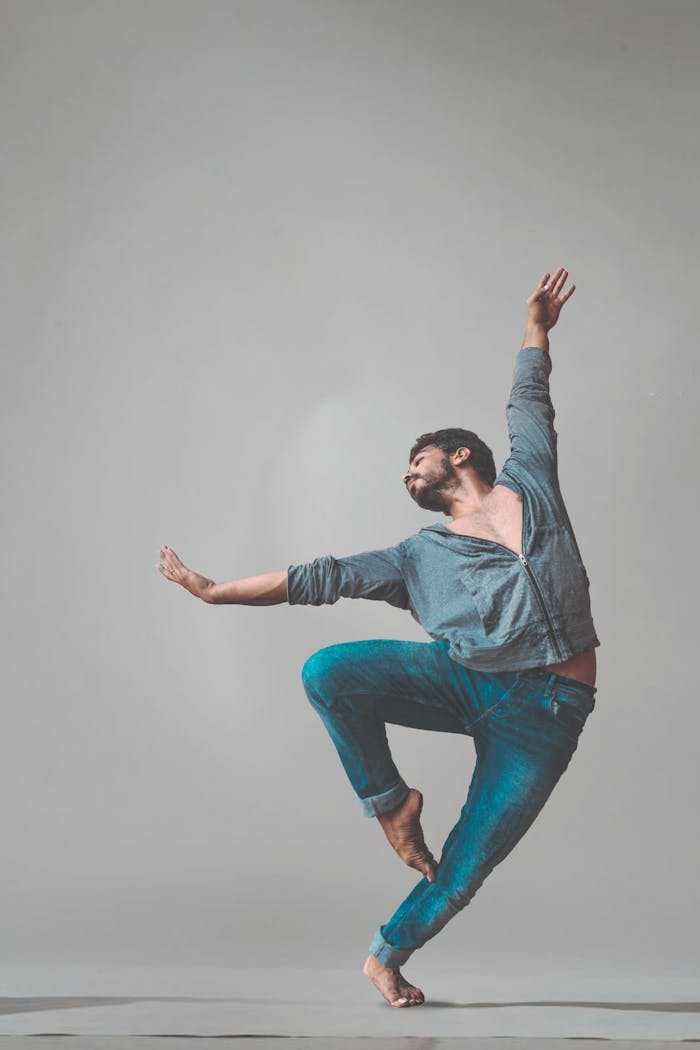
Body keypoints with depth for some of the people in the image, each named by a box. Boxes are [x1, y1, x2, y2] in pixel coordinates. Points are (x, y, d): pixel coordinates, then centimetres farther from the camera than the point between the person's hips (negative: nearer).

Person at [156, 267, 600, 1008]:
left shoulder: (528, 482, 14)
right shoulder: (421, 555, 13)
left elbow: (528, 406, 30)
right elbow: (322, 578, 12)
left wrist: (536, 326, 39)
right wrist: (215, 590, 12)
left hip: (548, 712, -1)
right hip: (467, 678, 1)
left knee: (469, 861, -1)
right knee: (329, 673, -22)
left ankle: (387, 955, 25)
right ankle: (389, 800, 0)